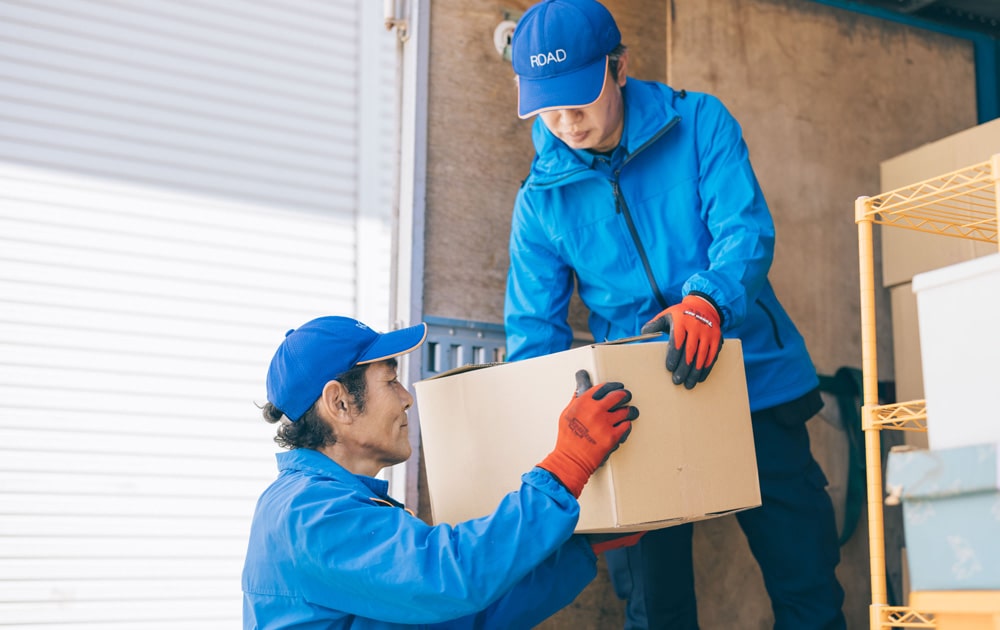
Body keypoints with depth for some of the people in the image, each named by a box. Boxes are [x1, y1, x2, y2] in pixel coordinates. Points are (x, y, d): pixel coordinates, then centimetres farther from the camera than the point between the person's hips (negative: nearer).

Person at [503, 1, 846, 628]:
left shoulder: (699, 123, -4)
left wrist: (707, 299, -37)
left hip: (756, 385, -1)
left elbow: (747, 231, -16)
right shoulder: (541, 200, 0)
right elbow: (534, 330, 0)